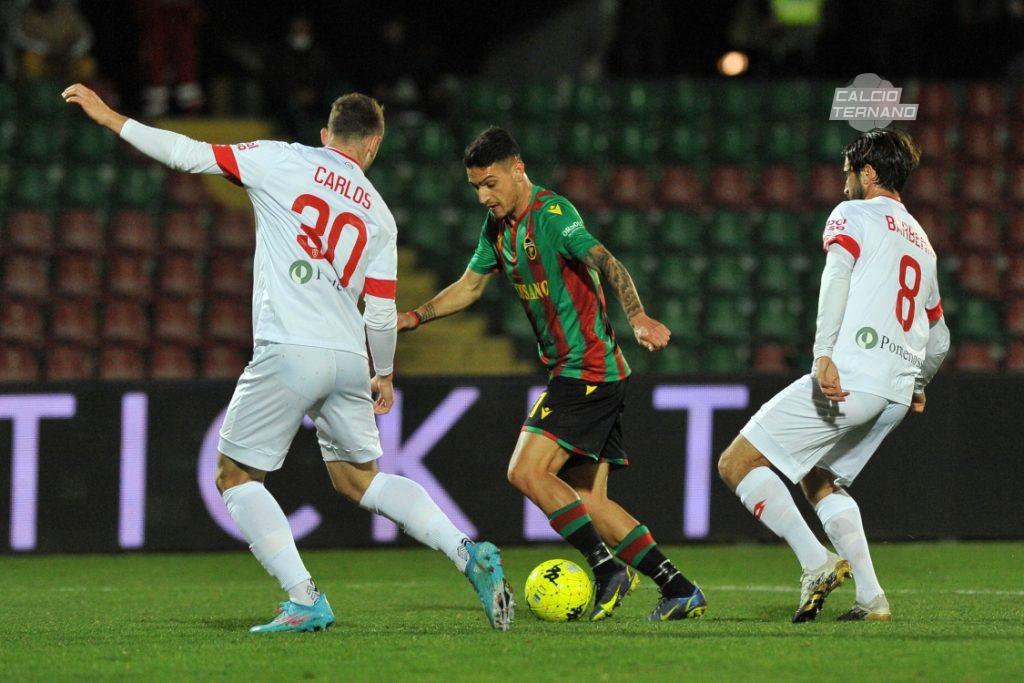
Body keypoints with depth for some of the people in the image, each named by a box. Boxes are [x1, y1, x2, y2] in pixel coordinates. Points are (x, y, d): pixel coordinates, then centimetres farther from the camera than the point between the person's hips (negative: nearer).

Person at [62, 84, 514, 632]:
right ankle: (468, 554, 7)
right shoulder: (377, 211, 14)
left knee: (235, 476, 8)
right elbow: (381, 311, 13)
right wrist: (385, 373, 29)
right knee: (359, 479, 21)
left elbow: (192, 155, 2)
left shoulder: (284, 161, 3)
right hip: (348, 357, 5)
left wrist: (109, 118, 11)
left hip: (289, 354, -5)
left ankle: (305, 600, -4)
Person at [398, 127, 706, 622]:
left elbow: (606, 263, -29)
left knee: (527, 472, -18)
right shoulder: (499, 225, 12)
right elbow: (470, 285, 26)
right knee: (587, 503, 7)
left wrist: (638, 317, -45)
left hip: (587, 370, -10)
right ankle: (679, 590, 7)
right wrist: (414, 317, 14)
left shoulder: (551, 215, -15)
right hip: (574, 372, 10)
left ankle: (607, 568, -13)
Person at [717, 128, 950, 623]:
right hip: (897, 394, 8)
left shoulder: (853, 215, 5)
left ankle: (817, 563, -15)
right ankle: (871, 598, 9)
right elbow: (939, 337, 35)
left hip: (850, 374, -8)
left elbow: (838, 272, -16)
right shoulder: (922, 242, 27)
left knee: (738, 463, -2)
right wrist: (917, 387, 52)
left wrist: (824, 354, -26)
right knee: (820, 481, 24)